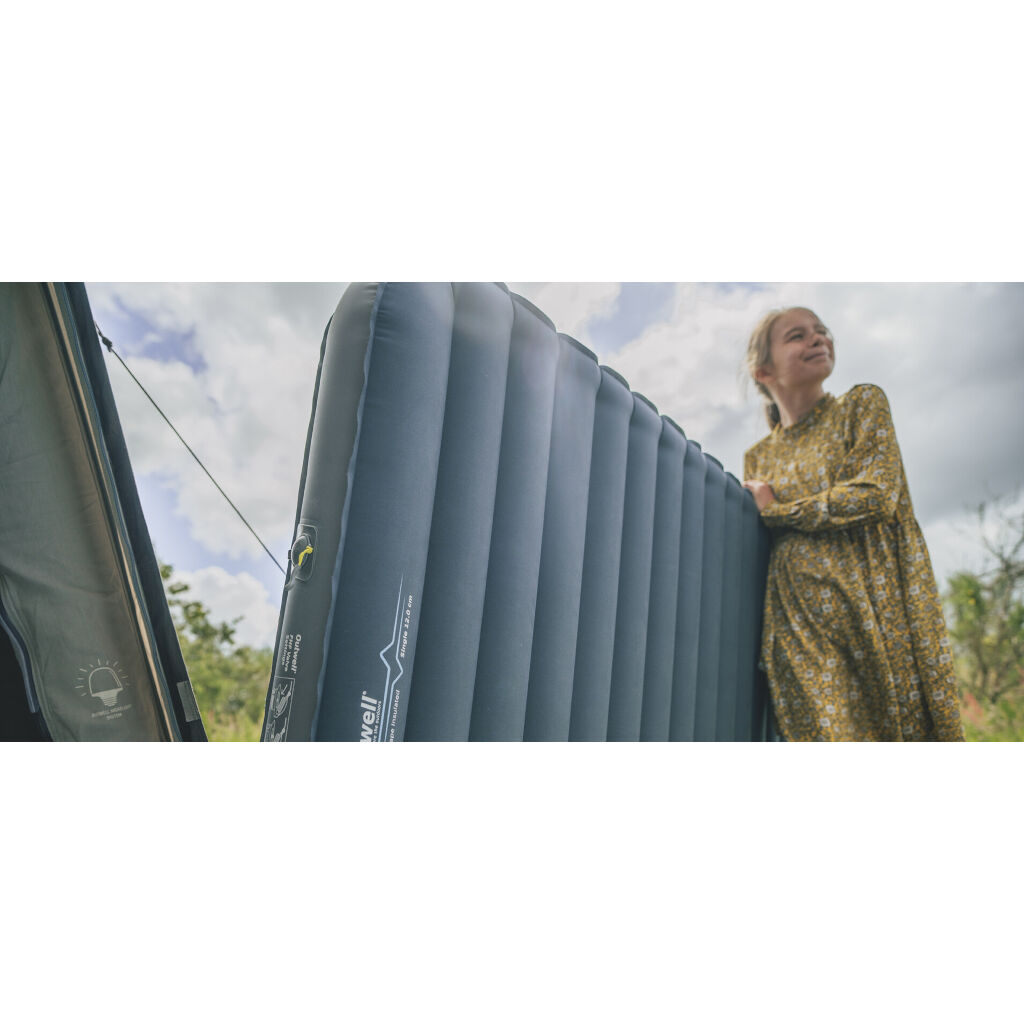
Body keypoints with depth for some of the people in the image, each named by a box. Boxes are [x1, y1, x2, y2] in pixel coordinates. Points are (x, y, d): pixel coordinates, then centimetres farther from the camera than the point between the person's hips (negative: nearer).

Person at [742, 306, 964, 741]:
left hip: (877, 605, -2)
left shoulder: (862, 404, 9)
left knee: (905, 724, -2)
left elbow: (876, 495, -7)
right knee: (830, 729, -6)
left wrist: (774, 510, -3)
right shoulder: (758, 457, 16)